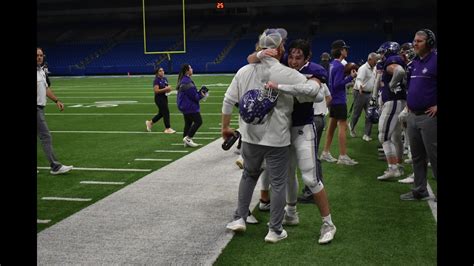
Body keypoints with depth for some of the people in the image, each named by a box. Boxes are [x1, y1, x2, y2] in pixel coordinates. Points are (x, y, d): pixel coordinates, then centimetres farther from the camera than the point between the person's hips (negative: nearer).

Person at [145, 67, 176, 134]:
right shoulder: (156, 80, -13)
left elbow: (168, 87, 18)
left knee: (161, 113, 16)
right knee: (166, 113, -6)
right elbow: (156, 90, -20)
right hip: (159, 98, -8)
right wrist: (165, 89, -26)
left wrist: (169, 89, -5)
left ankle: (150, 122, 34)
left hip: (164, 97, 8)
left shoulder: (165, 79, 9)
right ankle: (167, 128, 4)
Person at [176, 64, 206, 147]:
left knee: (188, 123, 14)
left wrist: (199, 93, 4)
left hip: (185, 105, 11)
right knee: (198, 121, -6)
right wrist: (201, 95, -4)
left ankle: (186, 141, 16)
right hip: (190, 106, -11)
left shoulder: (183, 80, 14)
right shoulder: (187, 82, -20)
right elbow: (193, 95, -20)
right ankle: (188, 138, -6)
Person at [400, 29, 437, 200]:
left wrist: (437, 106, -18)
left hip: (429, 116, -9)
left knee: (433, 156, -5)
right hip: (413, 116, 9)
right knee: (417, 156, 14)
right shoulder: (414, 63, 14)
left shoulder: (434, 60, -12)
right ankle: (419, 190, 24)